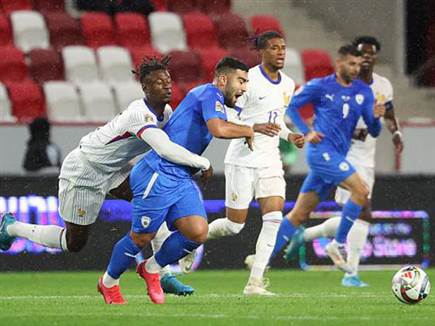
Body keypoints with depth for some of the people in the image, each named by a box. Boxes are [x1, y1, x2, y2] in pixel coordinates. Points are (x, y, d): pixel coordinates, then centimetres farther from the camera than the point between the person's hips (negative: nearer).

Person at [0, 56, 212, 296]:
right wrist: (203, 163, -36)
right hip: (82, 174, -9)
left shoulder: (165, 112, -4)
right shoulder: (141, 114, -34)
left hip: (112, 170, 9)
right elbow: (166, 150, -47)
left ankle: (163, 274, -7)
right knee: (74, 243, 4)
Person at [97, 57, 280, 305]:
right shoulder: (209, 93, -11)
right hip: (158, 175, -9)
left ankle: (152, 269, 13)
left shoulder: (215, 100, 19)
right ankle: (109, 282, 23)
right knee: (141, 237, 0)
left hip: (182, 179, 9)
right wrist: (249, 131, -12)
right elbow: (219, 129, -27)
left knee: (198, 232, -9)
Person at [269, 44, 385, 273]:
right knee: (361, 191, -20)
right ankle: (338, 244, -9)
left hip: (336, 156, 6)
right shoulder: (320, 86, -1)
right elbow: (290, 105, 5)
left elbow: (374, 132, 11)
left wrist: (376, 117, -11)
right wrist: (306, 132, -6)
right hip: (322, 150, -6)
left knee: (299, 214, 6)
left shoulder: (364, 92, 12)